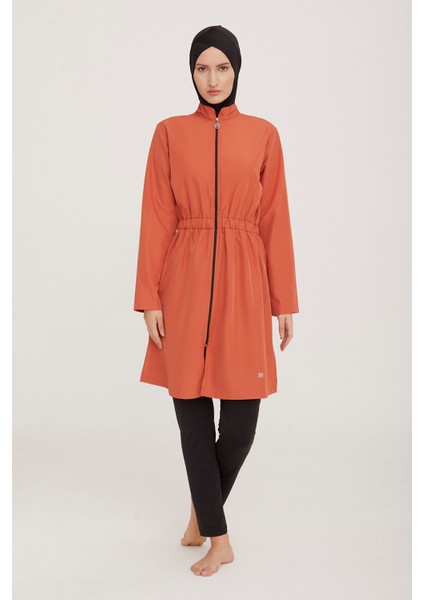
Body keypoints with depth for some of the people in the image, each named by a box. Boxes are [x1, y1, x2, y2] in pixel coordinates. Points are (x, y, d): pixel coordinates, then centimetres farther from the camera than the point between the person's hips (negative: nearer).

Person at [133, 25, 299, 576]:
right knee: (192, 412, 1)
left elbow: (275, 220, 5)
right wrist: (150, 298, -3)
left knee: (241, 417, -1)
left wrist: (285, 300, 3)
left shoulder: (263, 134, 6)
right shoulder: (170, 133, 5)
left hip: (243, 282, 0)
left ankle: (205, 508, 29)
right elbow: (157, 219, 2)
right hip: (186, 282, 0)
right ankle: (219, 538, 17)